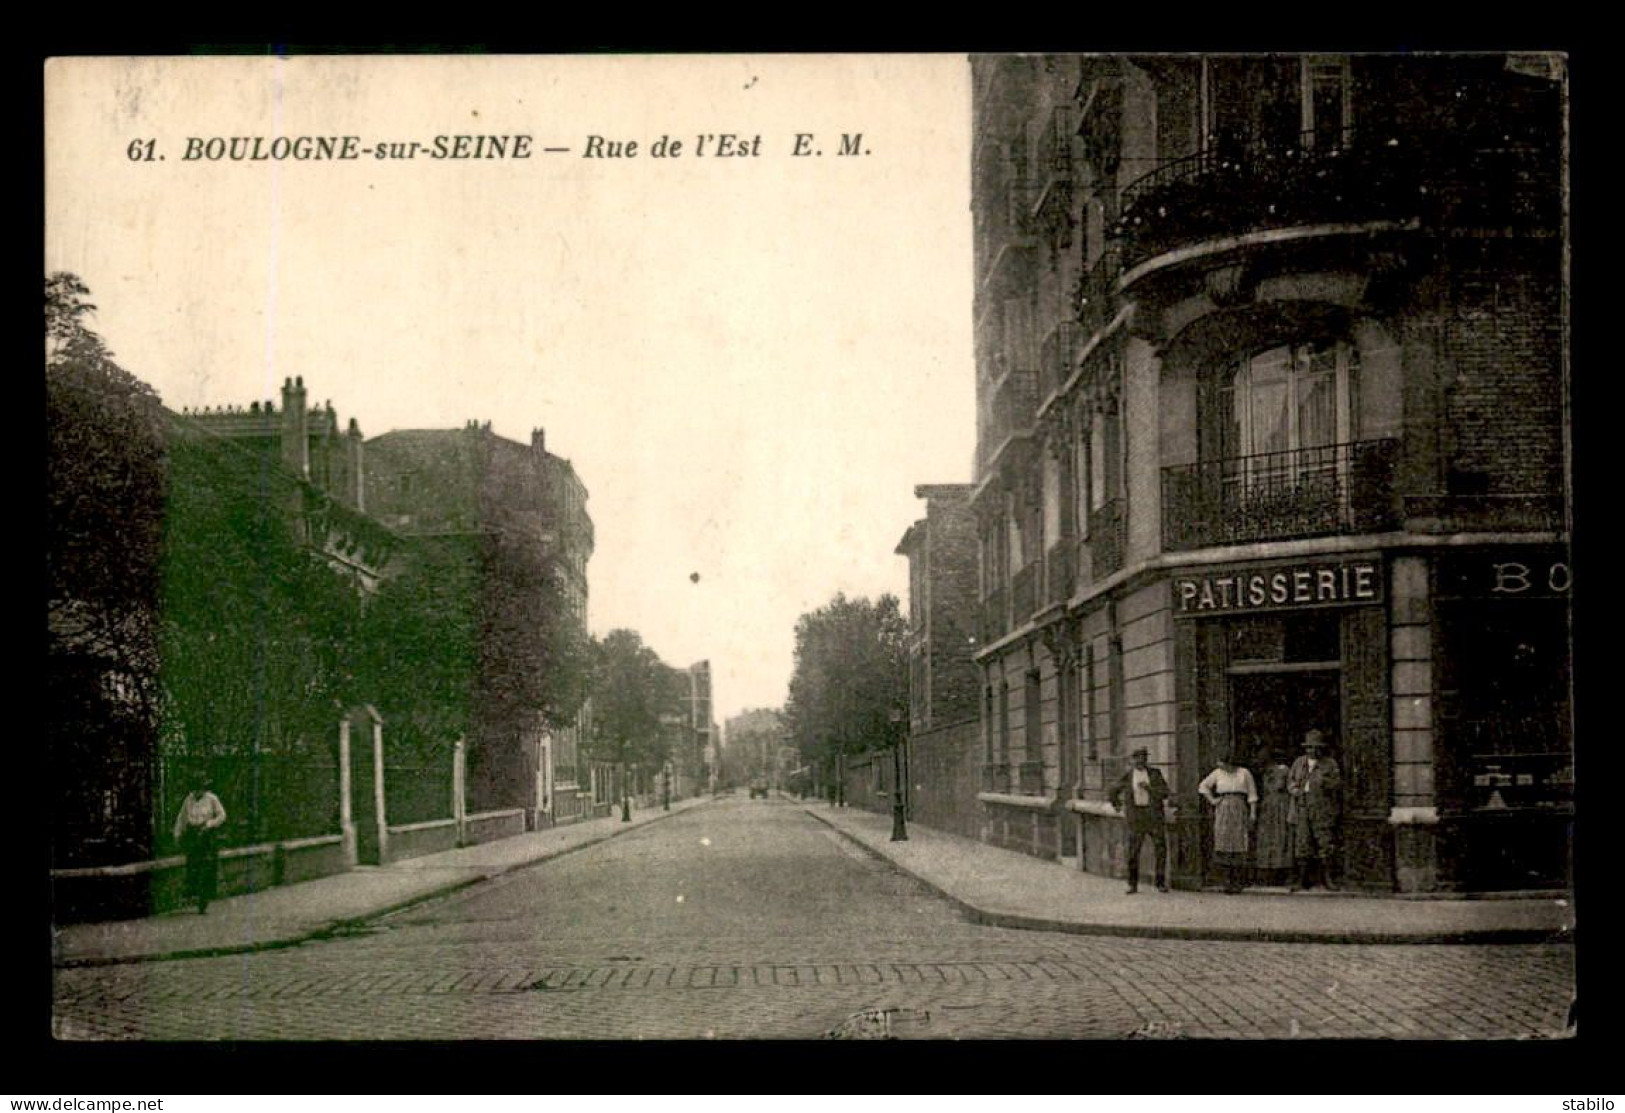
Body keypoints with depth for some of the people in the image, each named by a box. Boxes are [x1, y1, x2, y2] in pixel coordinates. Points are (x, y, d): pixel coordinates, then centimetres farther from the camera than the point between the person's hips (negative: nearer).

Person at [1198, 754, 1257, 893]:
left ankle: (1236, 882, 1)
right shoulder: (1218, 773, 8)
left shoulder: (1244, 773, 5)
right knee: (1224, 845, -8)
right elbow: (1203, 786, 16)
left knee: (1239, 844, -4)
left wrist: (1253, 813, -1)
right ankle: (1226, 881, -6)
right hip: (1223, 810, 1)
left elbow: (1252, 793, 6)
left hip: (1240, 810, -1)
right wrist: (1212, 800, 4)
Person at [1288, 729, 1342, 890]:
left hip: (1323, 812, -2)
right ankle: (1302, 879, 5)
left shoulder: (1330, 763, 7)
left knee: (1327, 844, -5)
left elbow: (1338, 784, 1)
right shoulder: (1298, 763, 16)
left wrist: (1324, 781, -17)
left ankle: (1327, 877, 5)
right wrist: (1295, 790, -4)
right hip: (1302, 811, 2)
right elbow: (1290, 782, 17)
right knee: (1302, 845, 1)